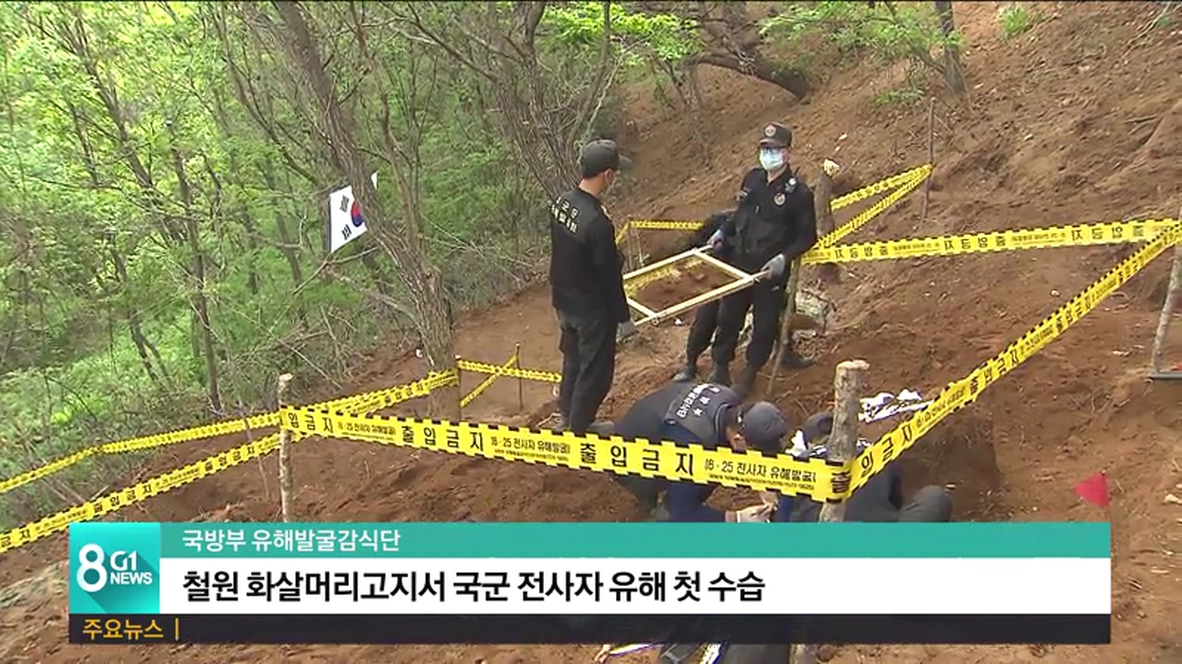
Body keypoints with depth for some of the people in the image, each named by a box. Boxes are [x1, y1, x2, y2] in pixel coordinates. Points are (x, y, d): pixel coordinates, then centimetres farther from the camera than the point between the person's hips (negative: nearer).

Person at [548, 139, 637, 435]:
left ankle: (567, 417, 44)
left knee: (573, 360, 26)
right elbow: (610, 277, -22)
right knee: (595, 371, 11)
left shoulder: (561, 202, -7)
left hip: (564, 300, 8)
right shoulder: (598, 223, -32)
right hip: (592, 310, -8)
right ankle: (578, 430, 24)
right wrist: (623, 317, -9)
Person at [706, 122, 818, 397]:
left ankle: (749, 374, 23)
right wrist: (723, 232, 7)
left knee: (765, 324, 7)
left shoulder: (798, 192, -14)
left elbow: (807, 237, -9)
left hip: (771, 269, -5)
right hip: (740, 262, 5)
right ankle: (720, 369, 29)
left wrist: (784, 258, -21)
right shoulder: (752, 178, 3)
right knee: (728, 316, 13)